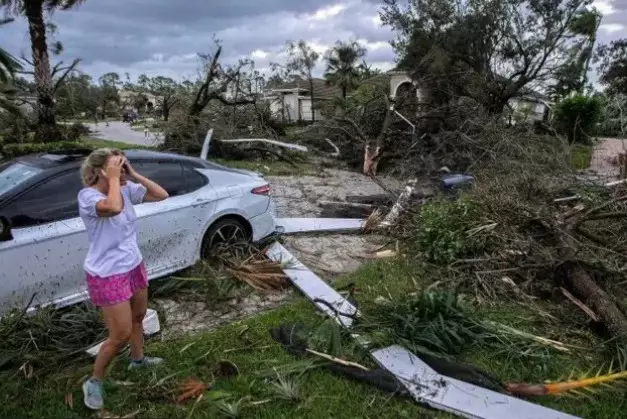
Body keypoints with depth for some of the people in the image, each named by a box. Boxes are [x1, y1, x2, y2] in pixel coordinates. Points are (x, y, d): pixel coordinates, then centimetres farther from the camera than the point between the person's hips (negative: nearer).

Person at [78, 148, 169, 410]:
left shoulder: (127, 189, -3)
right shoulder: (87, 196, -22)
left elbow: (161, 195, -3)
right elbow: (113, 208, -44)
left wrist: (134, 175, -11)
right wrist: (113, 179, -29)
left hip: (134, 266, 7)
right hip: (107, 276, -7)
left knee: (138, 317, 25)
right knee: (121, 335, 1)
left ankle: (138, 359, 50)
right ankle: (94, 382, 25)